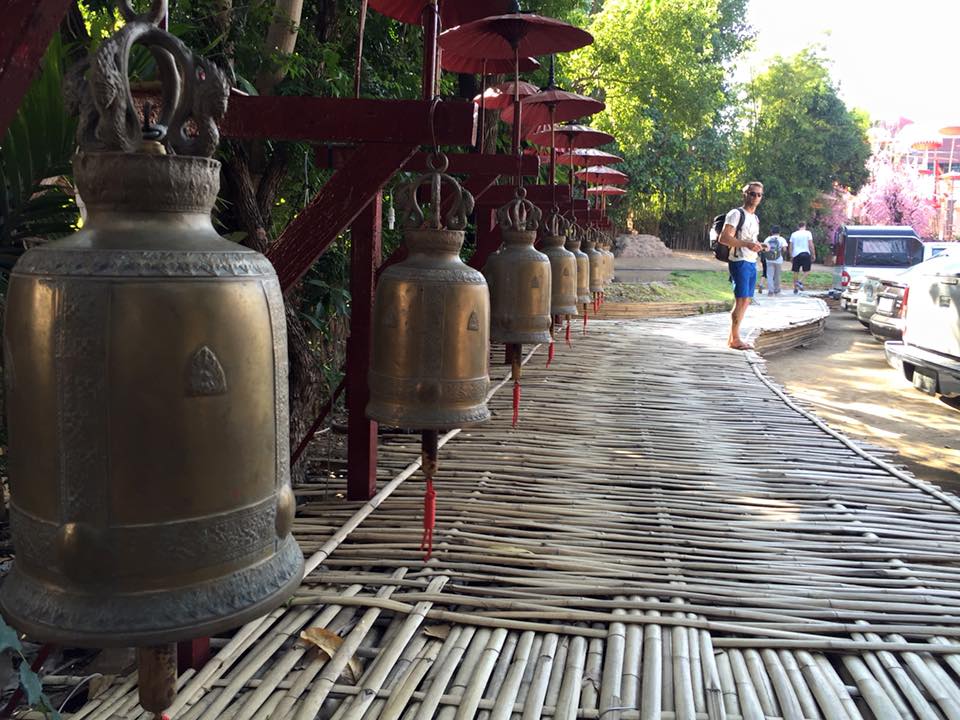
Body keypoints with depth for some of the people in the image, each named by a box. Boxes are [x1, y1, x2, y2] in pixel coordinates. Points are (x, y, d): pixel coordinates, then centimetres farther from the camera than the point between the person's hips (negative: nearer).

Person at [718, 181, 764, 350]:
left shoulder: (755, 218, 20)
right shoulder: (736, 214, -7)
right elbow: (723, 238, -18)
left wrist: (759, 247, 10)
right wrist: (747, 244, -24)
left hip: (752, 263, 9)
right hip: (740, 262, -9)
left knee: (745, 301, 8)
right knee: (741, 300, -11)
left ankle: (732, 338, 14)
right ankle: (734, 339, -5)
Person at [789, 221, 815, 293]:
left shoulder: (793, 234, 10)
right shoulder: (808, 233, 1)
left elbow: (791, 246, 10)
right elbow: (811, 245, -4)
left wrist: (791, 256, 16)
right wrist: (813, 254, 3)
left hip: (796, 254, 3)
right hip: (805, 253, -3)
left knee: (796, 272, 8)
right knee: (806, 270, 7)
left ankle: (795, 288, 11)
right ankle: (800, 281, -16)